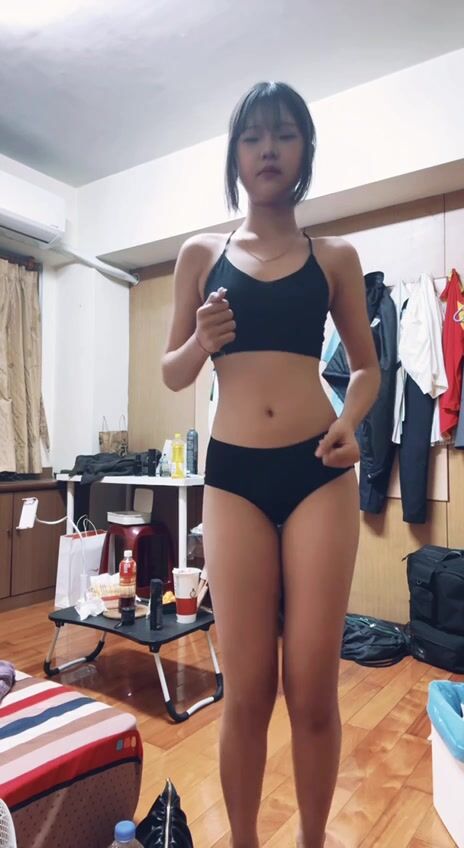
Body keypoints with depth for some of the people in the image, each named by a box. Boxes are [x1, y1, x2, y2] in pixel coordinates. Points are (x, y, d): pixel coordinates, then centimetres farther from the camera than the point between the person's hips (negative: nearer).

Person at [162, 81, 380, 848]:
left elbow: (367, 365, 14)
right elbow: (172, 374, 11)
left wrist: (350, 420, -7)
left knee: (313, 688, 6)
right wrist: (200, 342, -10)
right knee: (246, 690, 5)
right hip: (233, 475, 0)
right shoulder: (200, 255, 10)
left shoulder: (335, 257, 10)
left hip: (319, 474, 0)